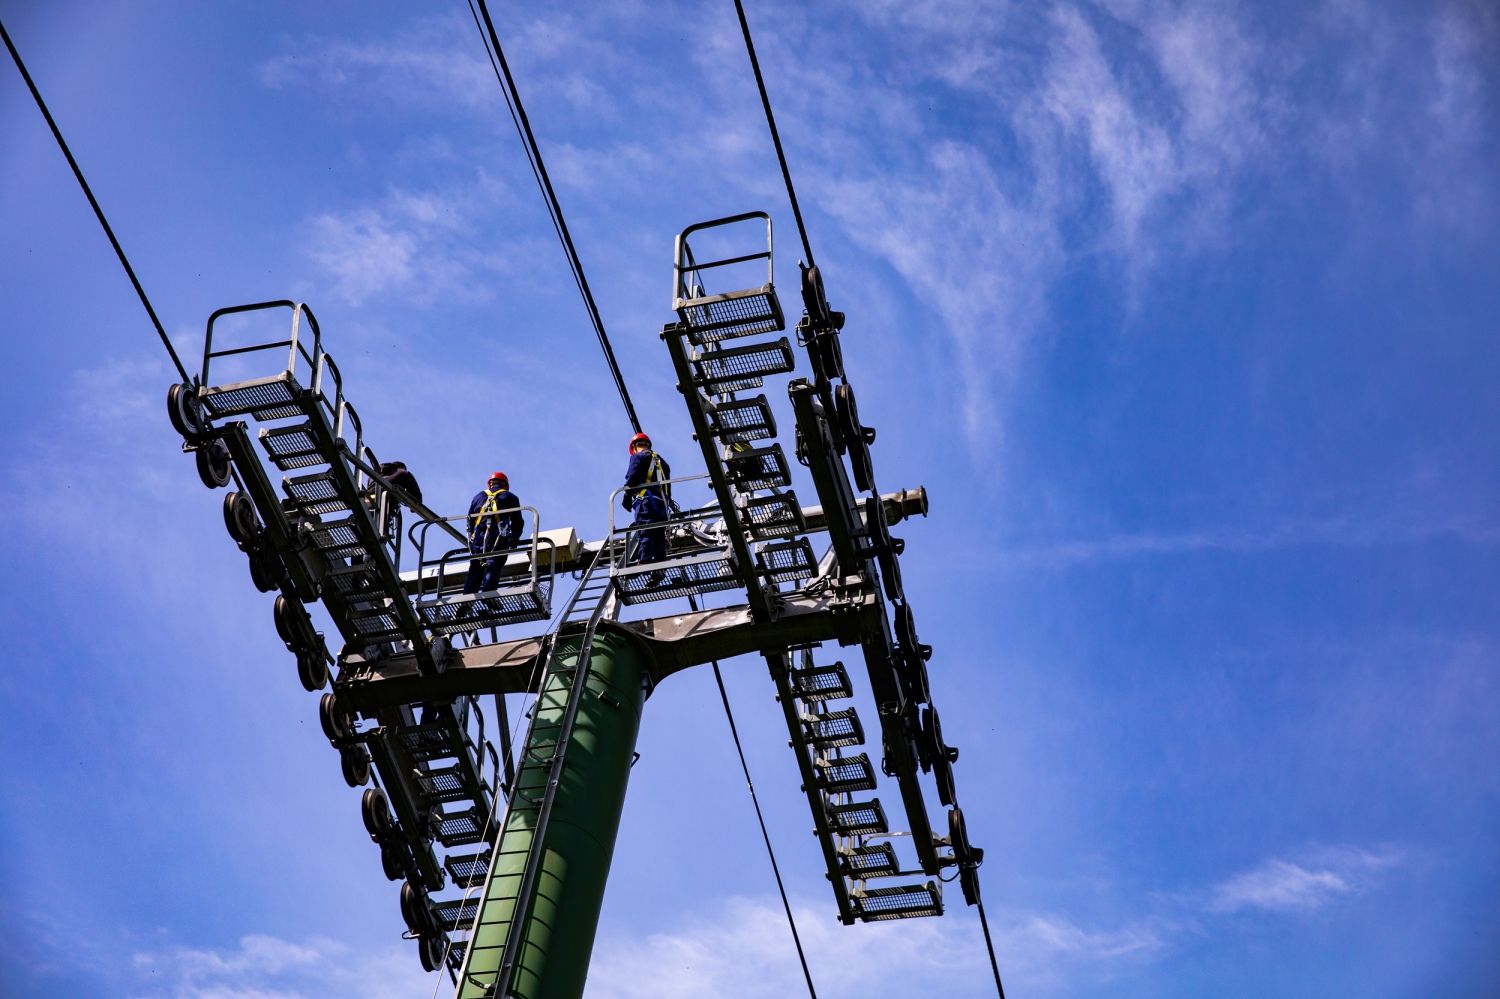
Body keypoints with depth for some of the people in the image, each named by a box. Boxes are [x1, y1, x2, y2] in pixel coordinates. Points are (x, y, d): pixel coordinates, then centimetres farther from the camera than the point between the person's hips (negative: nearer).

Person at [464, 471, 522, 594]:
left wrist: (471, 537, 28)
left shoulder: (479, 496, 26)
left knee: (474, 570, 3)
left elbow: (470, 520, 24)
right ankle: (487, 595, -29)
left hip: (478, 537, 3)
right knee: (493, 567, -13)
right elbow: (517, 521, 12)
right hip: (499, 538, -3)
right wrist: (514, 540, 20)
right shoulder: (511, 497, 18)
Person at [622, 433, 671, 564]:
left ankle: (645, 561, -30)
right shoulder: (661, 461, 29)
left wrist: (626, 496, -1)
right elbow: (667, 485, 23)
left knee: (644, 533, -17)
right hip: (662, 503, 7)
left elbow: (632, 477, -8)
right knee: (659, 535, 3)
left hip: (646, 500, -7)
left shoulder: (638, 457, 6)